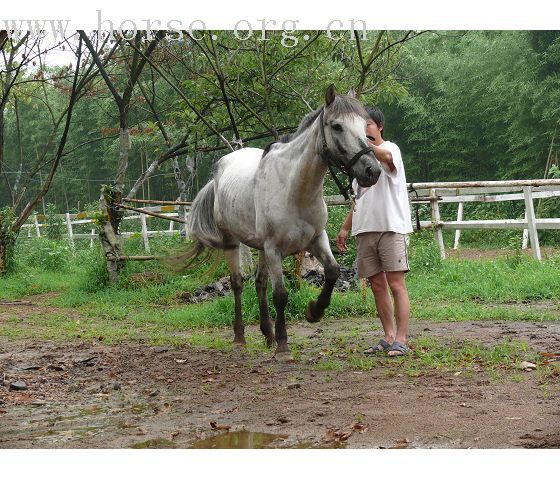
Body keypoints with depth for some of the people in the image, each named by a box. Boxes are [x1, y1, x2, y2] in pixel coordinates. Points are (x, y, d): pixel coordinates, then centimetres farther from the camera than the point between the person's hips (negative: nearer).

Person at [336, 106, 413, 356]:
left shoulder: (390, 148, -4)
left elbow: (386, 157, -32)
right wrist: (345, 228, 21)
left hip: (391, 227, -8)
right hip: (364, 230, 8)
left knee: (396, 284, -9)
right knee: (377, 284, 8)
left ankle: (400, 340, -10)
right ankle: (388, 337, 15)